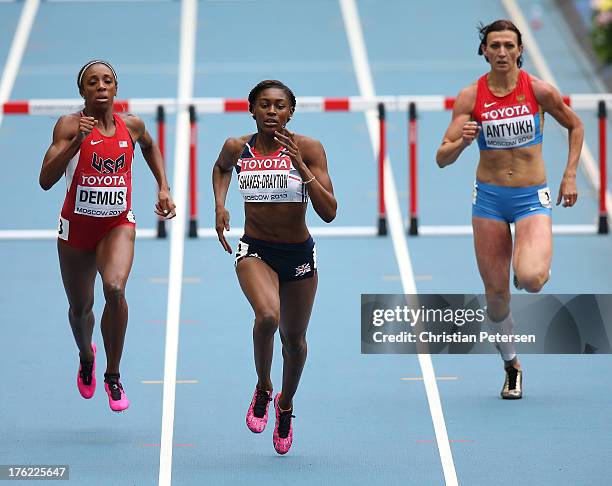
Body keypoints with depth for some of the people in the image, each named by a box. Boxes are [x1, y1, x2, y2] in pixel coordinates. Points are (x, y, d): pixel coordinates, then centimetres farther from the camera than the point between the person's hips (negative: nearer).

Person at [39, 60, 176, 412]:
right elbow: (46, 180, -24)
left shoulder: (131, 125, -3)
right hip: (76, 225, 0)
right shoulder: (70, 125, -13)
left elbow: (150, 146, 23)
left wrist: (164, 187, 14)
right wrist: (76, 142, -33)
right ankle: (86, 356, 51)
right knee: (80, 307, 15)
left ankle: (113, 376, -12)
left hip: (118, 225, 0)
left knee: (115, 289, -28)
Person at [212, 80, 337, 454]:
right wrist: (220, 205, 5)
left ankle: (286, 404, 43)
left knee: (294, 338, 14)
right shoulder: (238, 148, -5)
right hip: (255, 251, -1)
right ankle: (262, 389, -3)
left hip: (300, 254, 1)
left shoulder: (308, 149, -12)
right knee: (267, 316, -29)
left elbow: (329, 212, -18)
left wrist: (301, 166, -26)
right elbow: (221, 168, 21)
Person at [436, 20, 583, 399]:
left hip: (532, 198, -2)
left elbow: (575, 126, 11)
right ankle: (512, 366, 25)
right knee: (496, 292, 4)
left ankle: (540, 265, 13)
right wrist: (461, 141, -27)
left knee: (530, 279, -25)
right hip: (489, 198, 2)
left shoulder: (539, 91, -7)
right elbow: (442, 159, -5)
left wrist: (570, 176, 3)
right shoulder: (470, 97, -5)